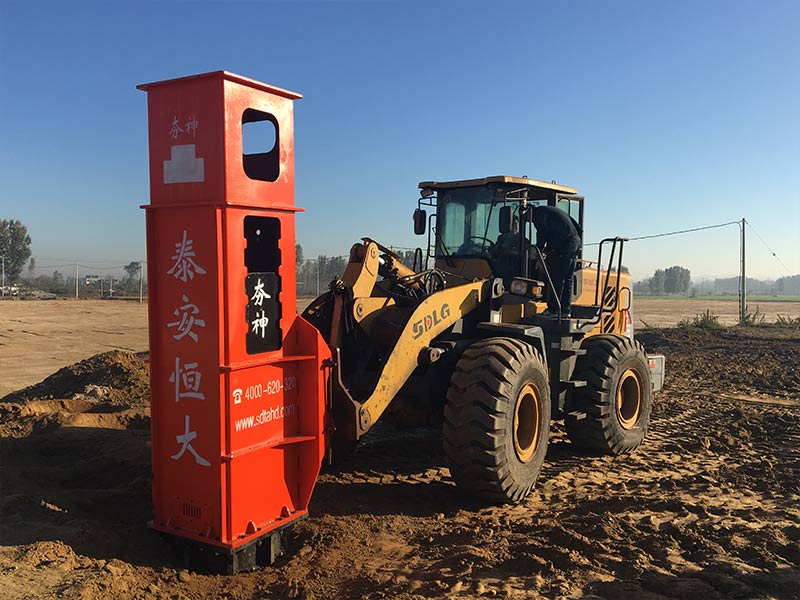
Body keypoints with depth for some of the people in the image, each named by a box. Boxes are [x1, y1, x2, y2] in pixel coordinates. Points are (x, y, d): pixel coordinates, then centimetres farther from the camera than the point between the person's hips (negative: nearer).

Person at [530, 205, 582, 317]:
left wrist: (538, 250, 2)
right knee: (567, 279, 11)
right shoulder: (548, 211, 27)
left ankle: (553, 310, -7)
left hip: (565, 246, -10)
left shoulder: (539, 214, -2)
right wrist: (547, 249, 21)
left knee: (557, 279, -8)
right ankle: (565, 310, 13)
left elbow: (542, 233, -9)